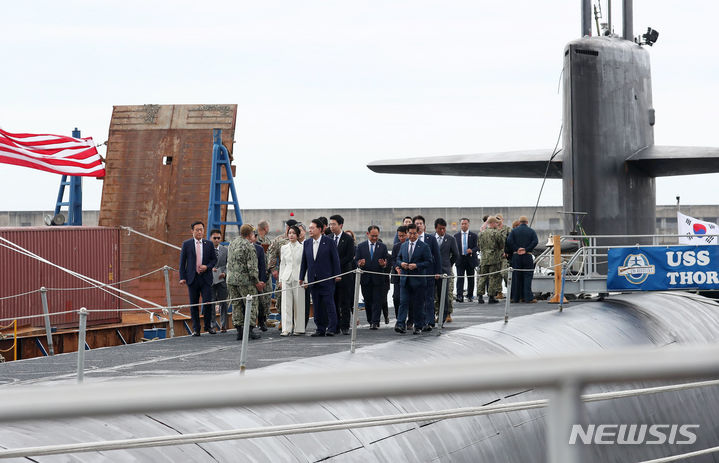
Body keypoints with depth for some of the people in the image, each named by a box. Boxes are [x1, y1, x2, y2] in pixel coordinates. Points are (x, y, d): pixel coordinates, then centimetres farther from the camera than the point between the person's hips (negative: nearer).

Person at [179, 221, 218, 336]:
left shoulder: (209, 244, 8)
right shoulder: (187, 244, 4)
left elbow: (214, 259, 12)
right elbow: (182, 262, 4)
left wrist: (207, 266, -8)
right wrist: (182, 277, -4)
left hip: (205, 278, 0)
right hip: (192, 278, 0)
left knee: (208, 302, -7)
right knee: (194, 304, 2)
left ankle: (208, 326, 11)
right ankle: (196, 329, 8)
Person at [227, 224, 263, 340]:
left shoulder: (232, 243, 9)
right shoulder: (249, 246, -13)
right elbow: (252, 266, -15)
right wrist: (257, 281, -8)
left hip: (231, 279, 7)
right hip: (245, 280, -7)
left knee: (236, 305, 9)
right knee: (251, 305, 2)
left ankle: (239, 330, 9)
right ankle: (250, 329, 0)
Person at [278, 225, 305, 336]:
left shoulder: (302, 248, 0)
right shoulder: (284, 248, 10)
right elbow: (282, 264, 14)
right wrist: (281, 279, 9)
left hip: (298, 278, -3)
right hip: (287, 278, 3)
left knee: (299, 303, 0)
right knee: (286, 303, -4)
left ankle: (298, 328, 9)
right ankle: (286, 329, -6)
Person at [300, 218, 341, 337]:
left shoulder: (329, 241, -3)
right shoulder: (307, 243, 10)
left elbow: (335, 259, -3)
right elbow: (304, 261, 14)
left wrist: (337, 275, -7)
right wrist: (302, 277, 11)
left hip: (327, 278, -5)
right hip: (313, 280, 5)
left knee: (329, 304, -6)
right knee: (317, 306, 6)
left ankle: (331, 328, -4)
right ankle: (320, 329, 11)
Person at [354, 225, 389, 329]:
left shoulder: (383, 247, 7)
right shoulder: (361, 246, 7)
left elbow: (387, 260, 6)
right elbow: (356, 260, 3)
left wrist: (384, 264, -17)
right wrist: (359, 264, -19)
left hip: (378, 279, -1)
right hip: (365, 278, 1)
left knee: (377, 301, -6)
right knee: (367, 301, 6)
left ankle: (375, 322, -8)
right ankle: (370, 321, 19)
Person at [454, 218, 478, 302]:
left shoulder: (473, 235, 4)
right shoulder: (456, 236, 8)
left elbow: (477, 247, -2)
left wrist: (472, 250, -21)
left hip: (470, 259, 0)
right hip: (460, 260, 0)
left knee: (471, 279, 6)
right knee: (460, 278, -10)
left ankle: (470, 296, 17)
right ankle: (459, 296, -17)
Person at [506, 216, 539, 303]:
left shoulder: (514, 231, 5)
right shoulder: (531, 231, 4)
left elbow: (509, 241, -9)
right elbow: (535, 241, -9)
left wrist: (516, 249, -7)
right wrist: (526, 249, -11)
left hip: (516, 256, 1)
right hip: (527, 256, -1)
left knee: (516, 276, 6)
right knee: (527, 276, -1)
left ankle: (515, 297, 8)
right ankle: (528, 297, -9)